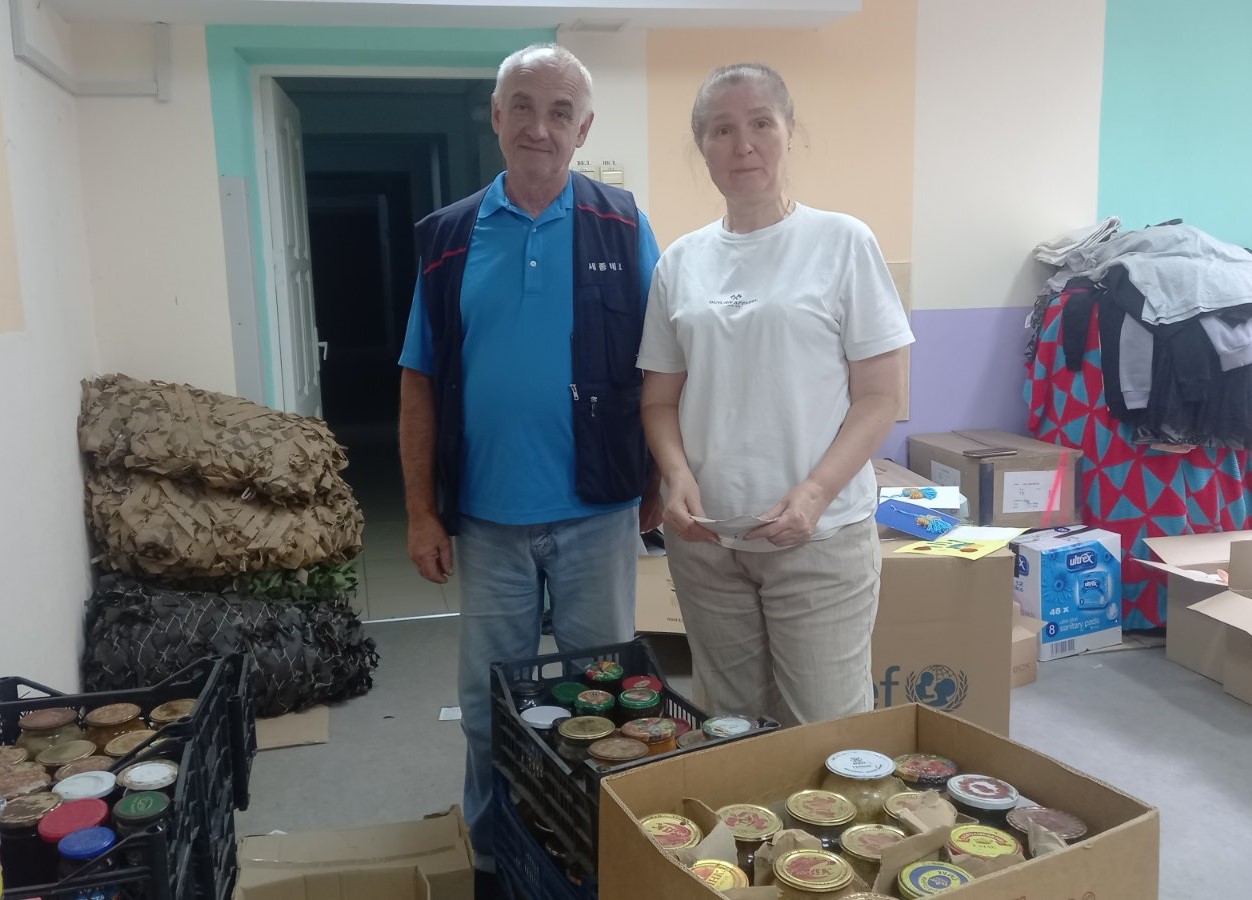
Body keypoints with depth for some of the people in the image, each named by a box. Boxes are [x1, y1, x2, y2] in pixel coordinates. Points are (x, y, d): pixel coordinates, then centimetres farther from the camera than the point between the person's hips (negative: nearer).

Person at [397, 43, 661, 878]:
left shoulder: (623, 228, -2)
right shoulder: (449, 237, 2)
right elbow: (420, 385, 4)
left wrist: (657, 487, -2)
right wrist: (422, 513, 1)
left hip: (597, 513, -1)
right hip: (487, 518, 2)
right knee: (489, 701, 15)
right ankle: (494, 856, 36)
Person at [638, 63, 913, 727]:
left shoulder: (844, 243, -3)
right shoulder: (680, 262, 7)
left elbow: (880, 397, -4)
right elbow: (660, 398, 11)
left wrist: (814, 492, -18)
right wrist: (678, 476, -8)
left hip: (821, 535, -3)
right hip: (704, 538, 4)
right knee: (727, 727, 14)